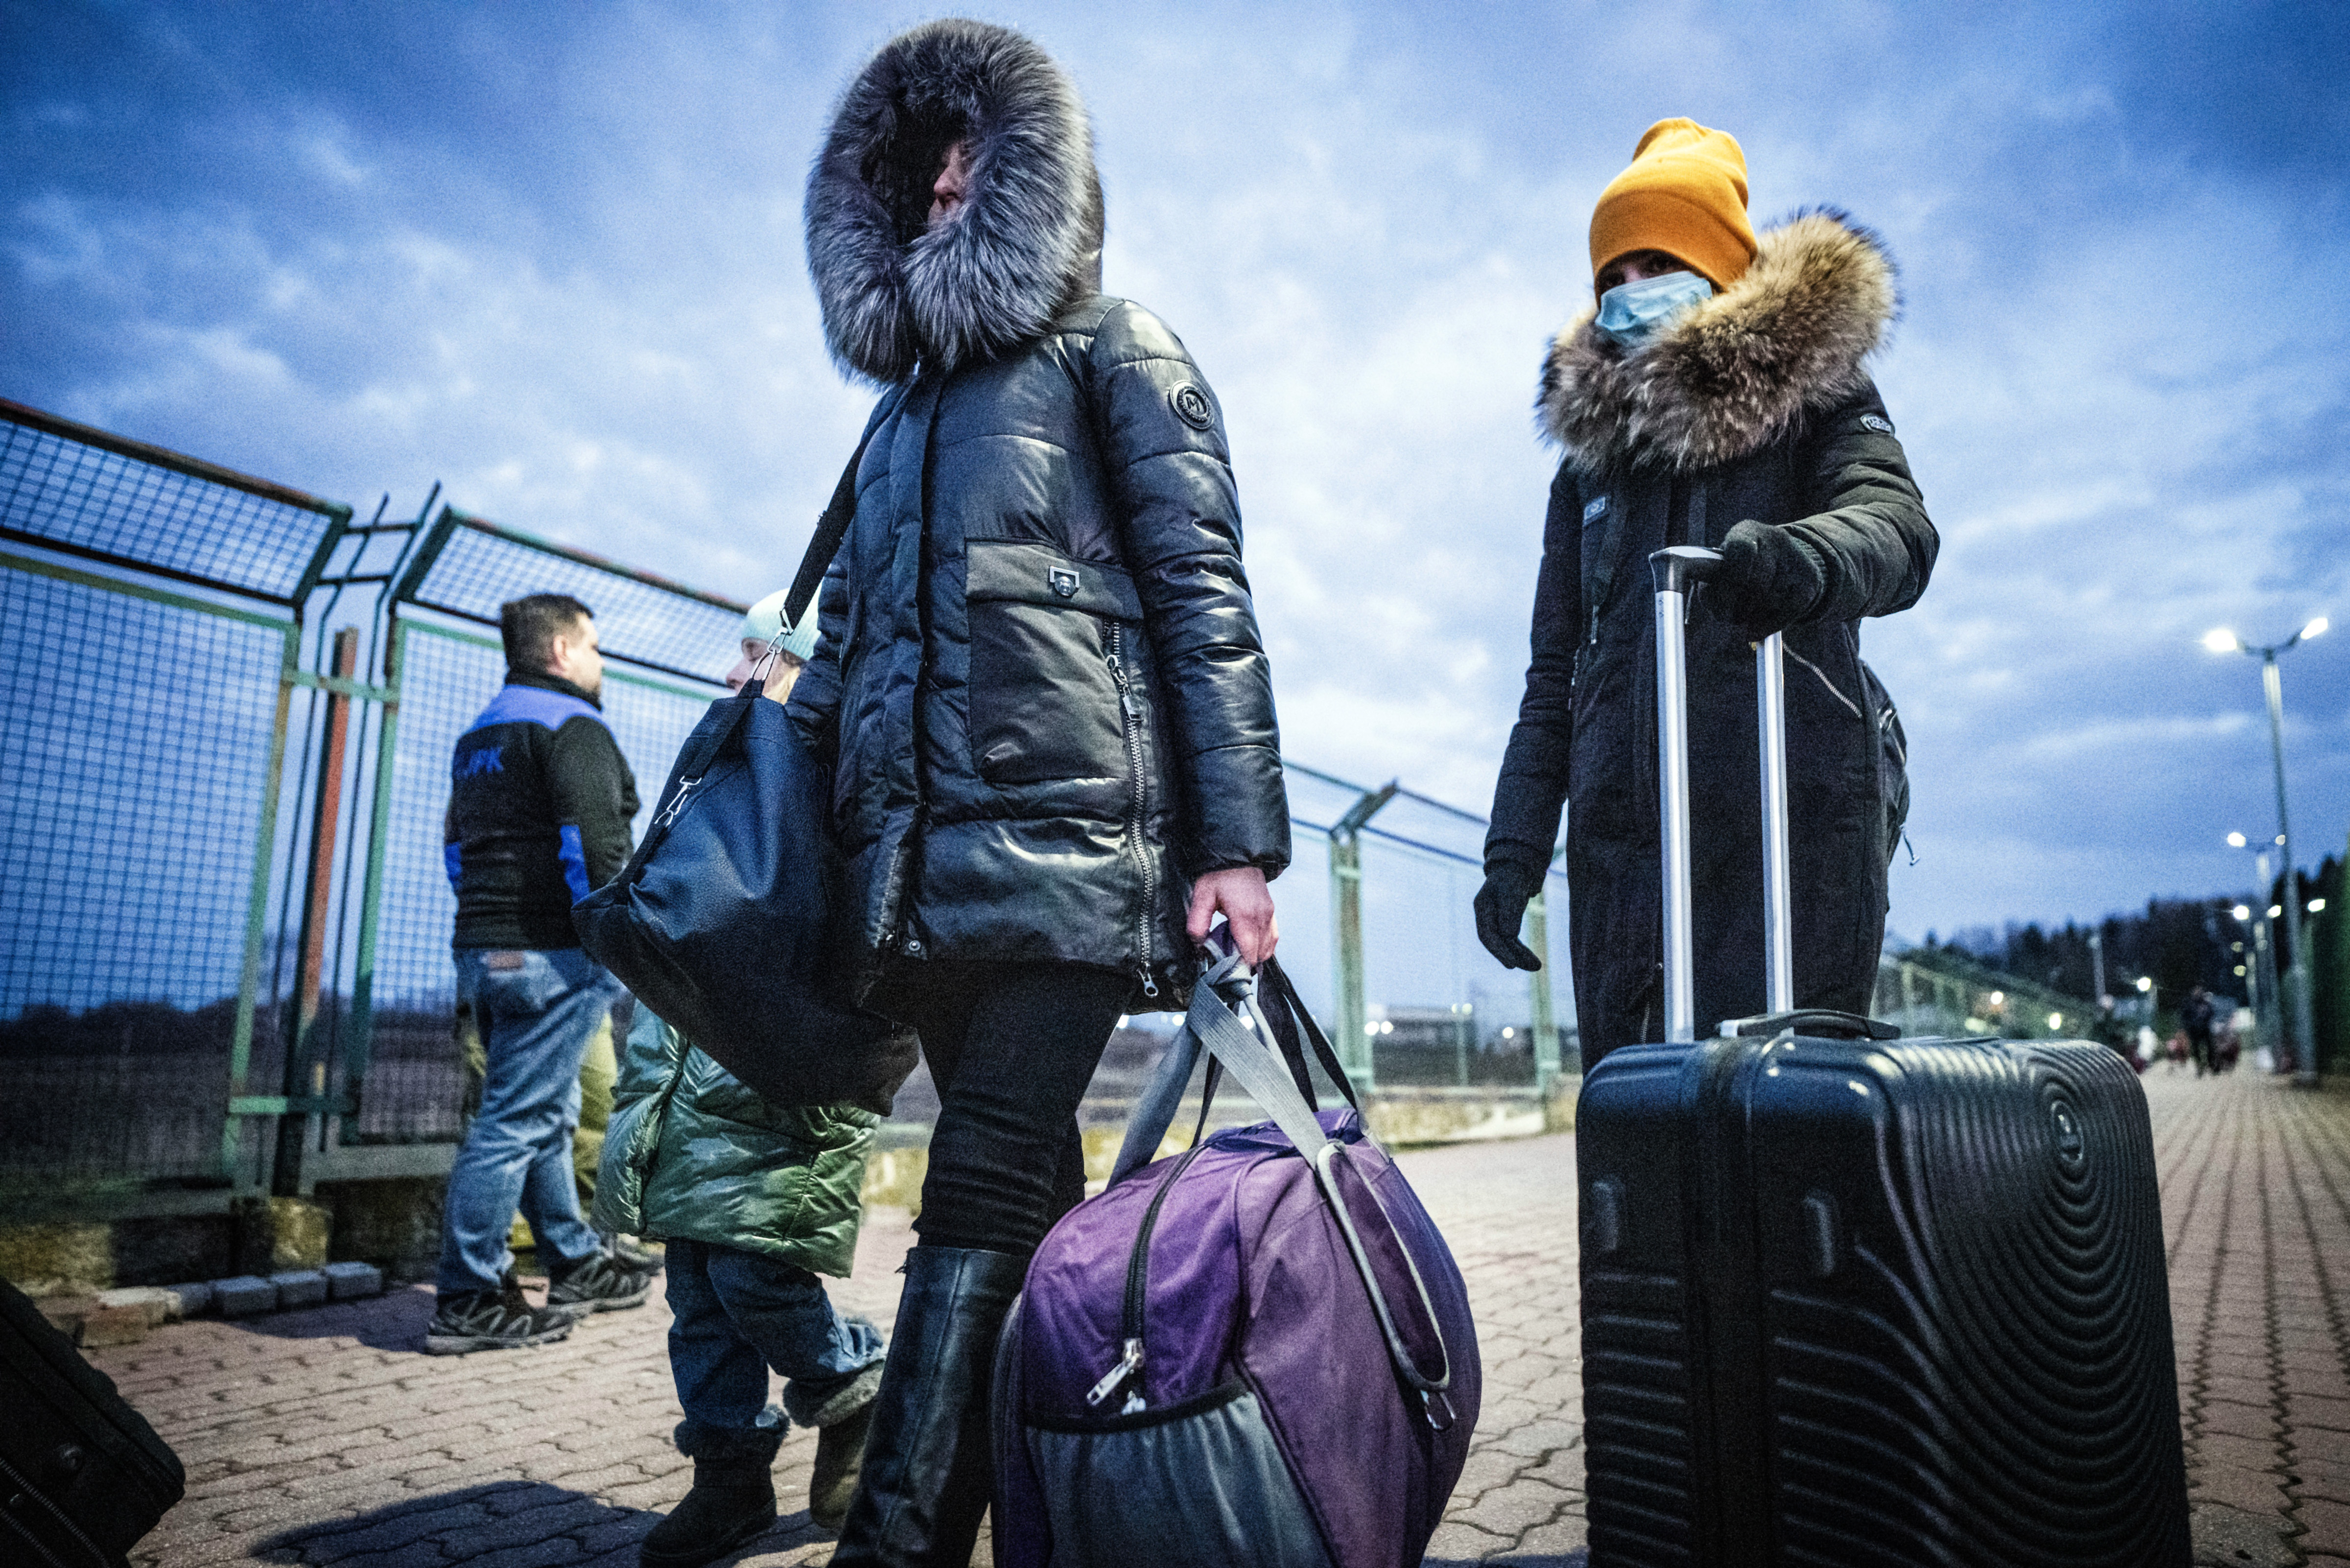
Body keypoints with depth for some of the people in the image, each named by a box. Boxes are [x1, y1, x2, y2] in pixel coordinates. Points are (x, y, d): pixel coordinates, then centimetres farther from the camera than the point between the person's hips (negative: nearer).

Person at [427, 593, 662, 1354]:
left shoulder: (478, 738, 21)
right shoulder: (571, 726, -9)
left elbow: (457, 850, 25)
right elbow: (597, 847, -20)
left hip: (481, 950, 10)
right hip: (552, 955, -10)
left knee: (546, 1115, 16)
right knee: (517, 1122, -5)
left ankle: (577, 1265, 25)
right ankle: (469, 1301, 1)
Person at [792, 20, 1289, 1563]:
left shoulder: (1111, 347, 11)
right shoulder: (907, 403, 29)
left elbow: (1201, 592, -2)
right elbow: (851, 632, 26)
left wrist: (1237, 839, -13)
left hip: (1066, 829, -6)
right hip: (921, 850, 6)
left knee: (988, 1183, -12)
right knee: (1029, 1184, 9)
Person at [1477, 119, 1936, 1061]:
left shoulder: (1814, 399, 10)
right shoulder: (1589, 457, 20)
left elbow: (1897, 525, -11)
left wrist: (1810, 557, -36)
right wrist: (1515, 847, 12)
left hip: (1792, 817, -3)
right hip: (1621, 833, 4)